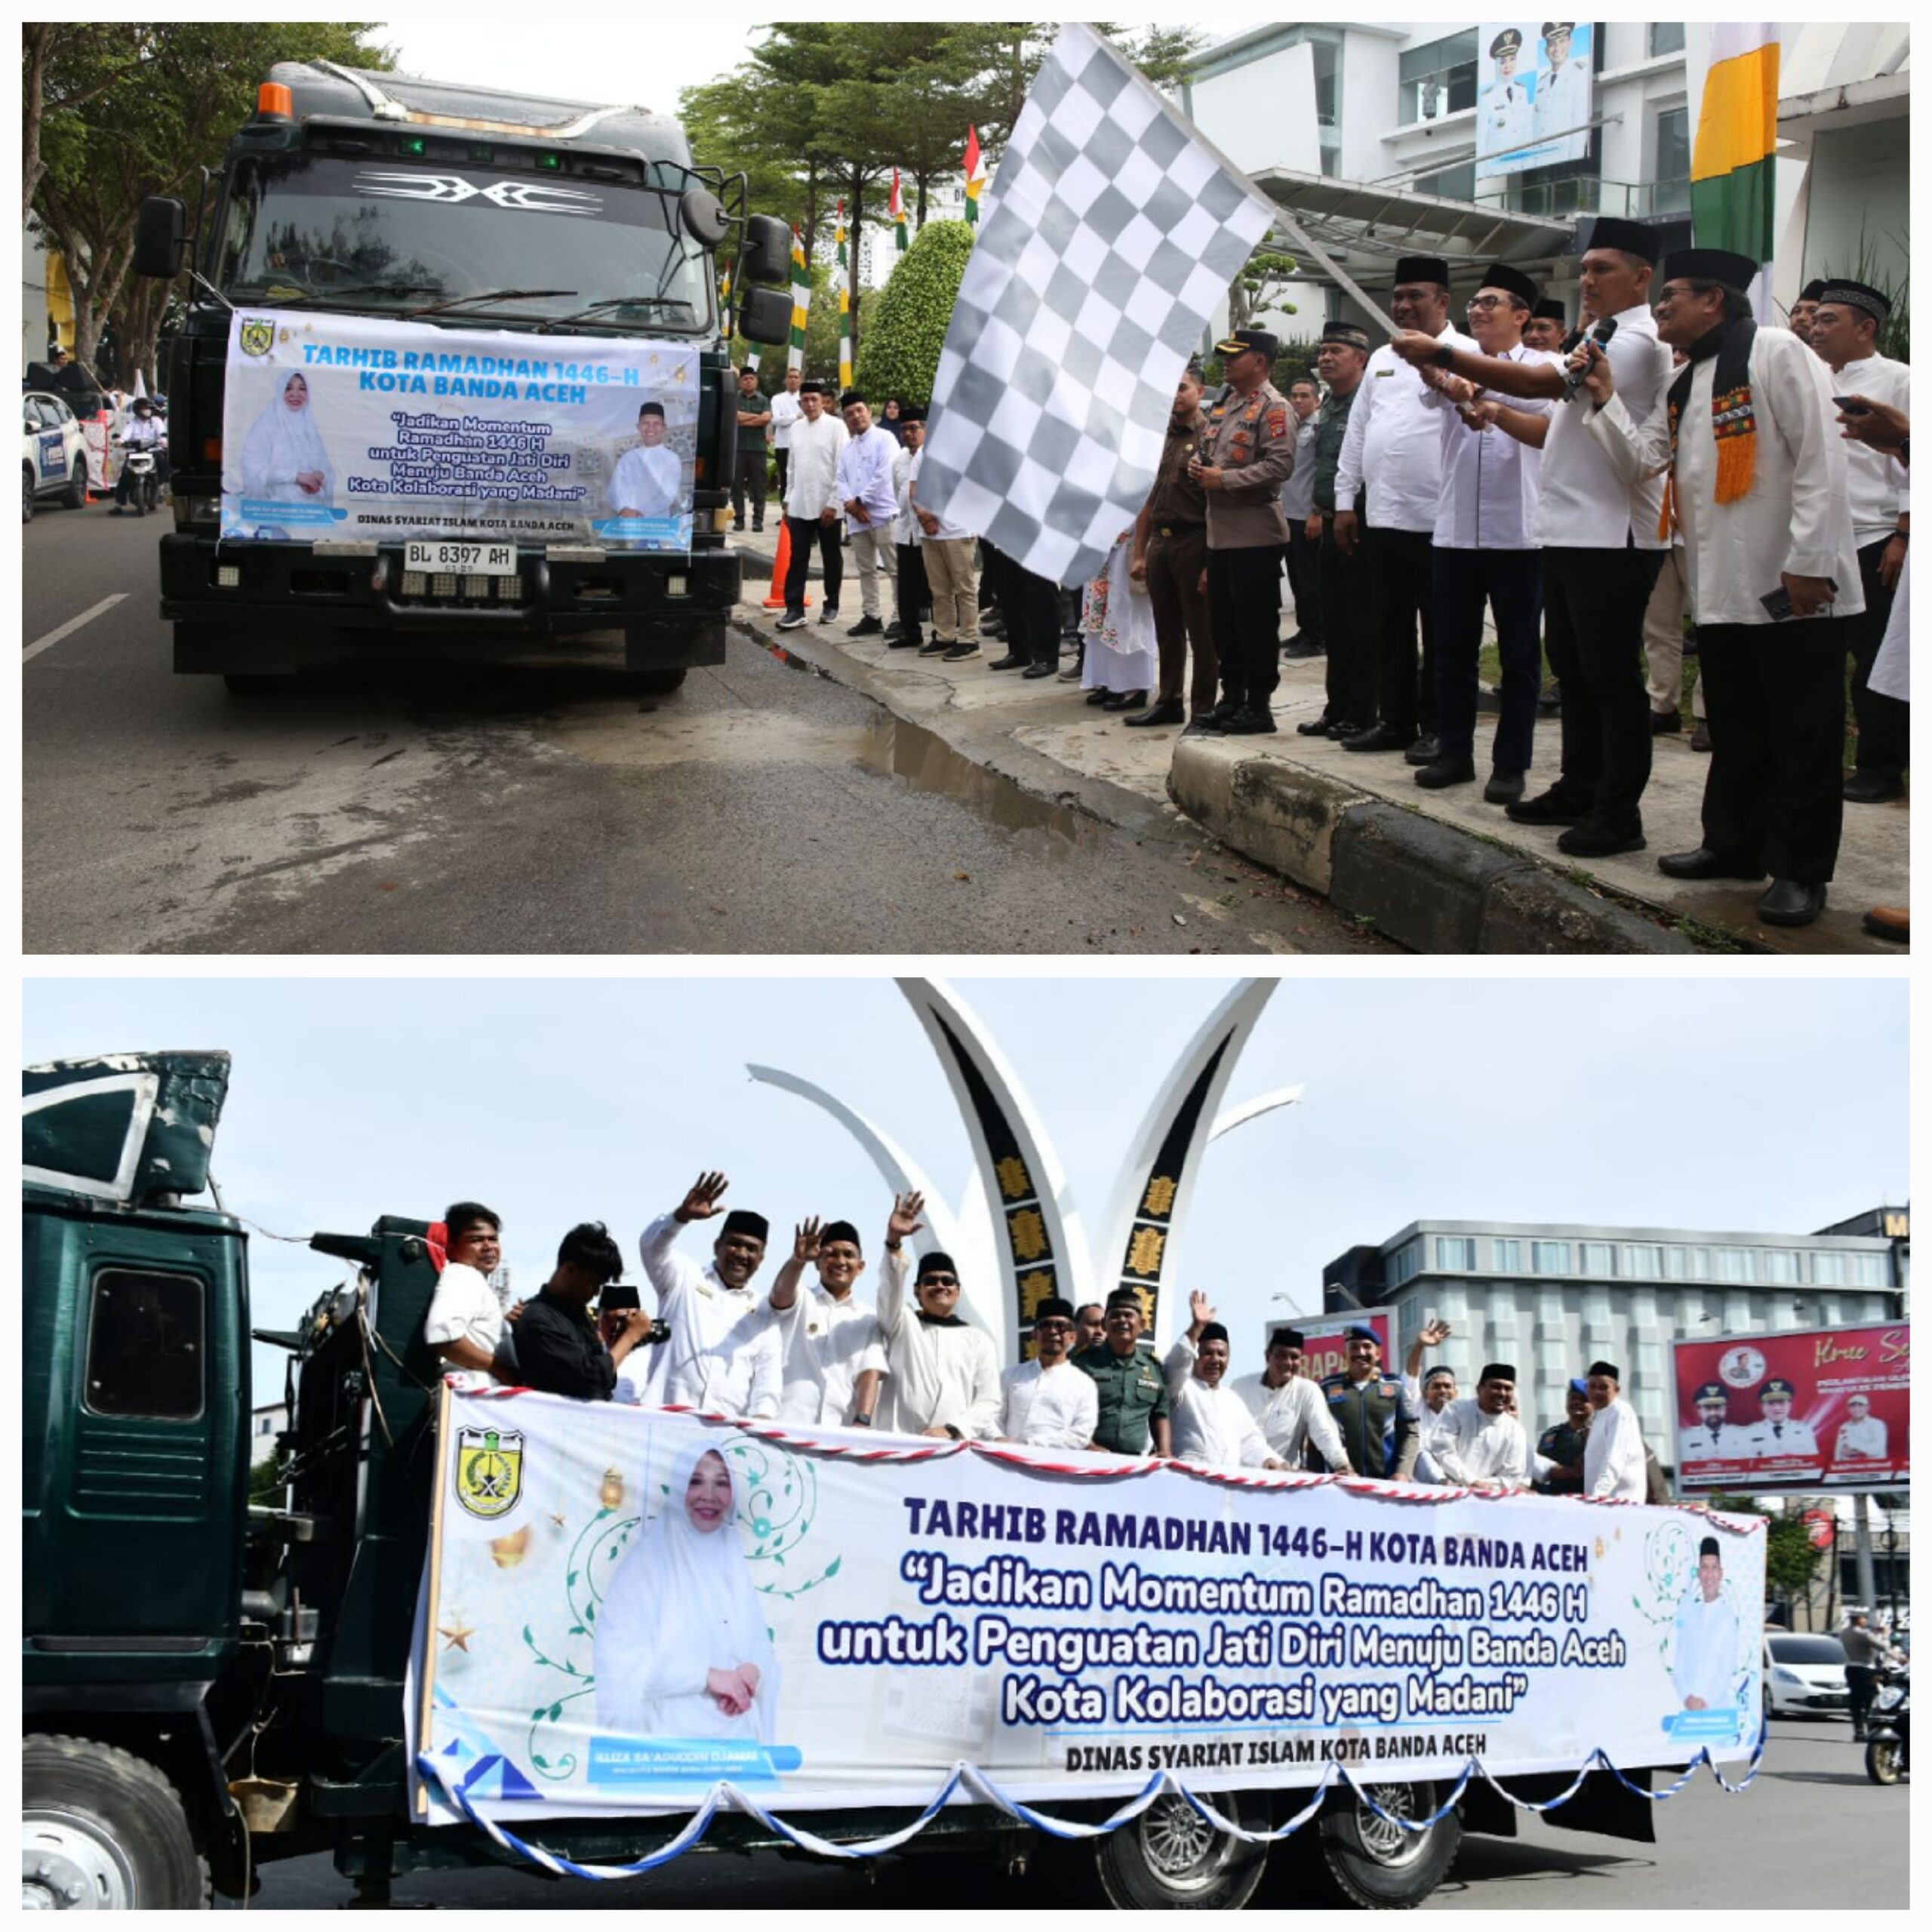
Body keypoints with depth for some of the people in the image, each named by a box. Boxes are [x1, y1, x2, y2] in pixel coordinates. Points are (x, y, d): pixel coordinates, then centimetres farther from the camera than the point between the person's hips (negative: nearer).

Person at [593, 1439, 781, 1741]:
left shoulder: (734, 1563, 10)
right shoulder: (649, 1559, -6)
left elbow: (761, 1651, 10)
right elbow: (618, 1656, -14)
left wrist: (752, 1673, -13)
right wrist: (708, 1675, -17)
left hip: (734, 1738, 4)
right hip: (666, 1740, -4)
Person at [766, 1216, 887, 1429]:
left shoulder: (868, 1320, 15)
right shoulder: (799, 1302, 12)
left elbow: (870, 1374, 3)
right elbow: (781, 1293, -11)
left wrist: (862, 1421, -15)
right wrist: (798, 1260, -33)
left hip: (842, 1431, 1)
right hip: (788, 1425, -1)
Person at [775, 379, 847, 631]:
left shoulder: (835, 426, -6)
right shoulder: (796, 428, 9)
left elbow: (842, 467, -9)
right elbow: (792, 466, 15)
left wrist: (833, 504, -13)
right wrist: (788, 500, 11)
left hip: (827, 506, -4)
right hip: (800, 504, 4)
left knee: (831, 559, 10)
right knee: (798, 559, -1)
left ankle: (831, 606, 21)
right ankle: (794, 609, -1)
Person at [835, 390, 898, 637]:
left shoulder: (885, 439, -4)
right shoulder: (847, 447, 18)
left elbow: (883, 475, -14)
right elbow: (841, 480, 11)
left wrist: (860, 501, -13)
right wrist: (850, 503, -8)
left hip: (883, 513, -7)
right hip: (856, 517, 8)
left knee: (895, 567, -7)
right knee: (865, 569, 12)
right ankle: (871, 617, 18)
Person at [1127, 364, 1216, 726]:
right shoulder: (1161, 438, 14)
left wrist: (1211, 560, -17)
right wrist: (1139, 553, 14)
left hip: (1193, 541, -7)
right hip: (1160, 541, 7)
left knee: (1200, 632, 0)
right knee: (1167, 631, 13)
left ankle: (1203, 707, 5)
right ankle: (1169, 700, 22)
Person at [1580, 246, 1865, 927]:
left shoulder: (1775, 353, -8)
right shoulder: (1682, 388, 19)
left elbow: (1819, 457, -14)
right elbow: (1641, 461, 15)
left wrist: (1810, 560, -19)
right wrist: (1605, 398, 5)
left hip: (1796, 590, -8)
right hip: (1722, 591, 8)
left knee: (1802, 734, 0)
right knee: (1734, 729, 16)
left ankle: (1799, 871, 6)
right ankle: (1734, 844, 29)